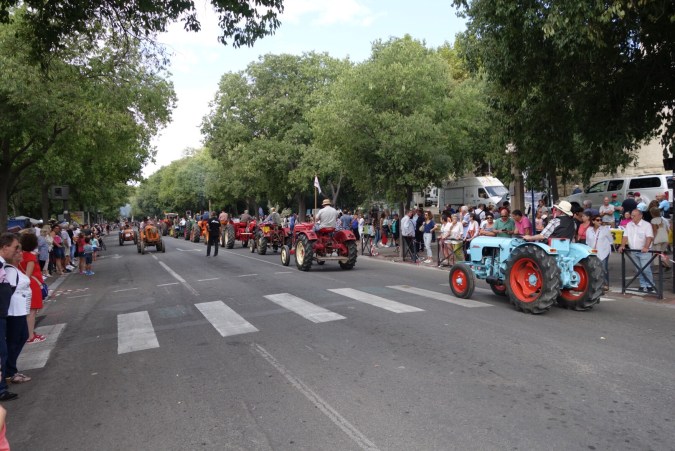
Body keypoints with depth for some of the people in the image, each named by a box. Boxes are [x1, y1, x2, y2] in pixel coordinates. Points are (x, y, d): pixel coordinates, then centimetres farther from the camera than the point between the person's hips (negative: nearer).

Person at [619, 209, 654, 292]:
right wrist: (622, 245, -7)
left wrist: (646, 247, -31)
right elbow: (625, 236, 8)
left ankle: (650, 285, 4)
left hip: (644, 251, -5)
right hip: (633, 251, 5)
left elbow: (649, 237, -17)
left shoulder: (647, 225, -7)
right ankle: (643, 285, 17)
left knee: (646, 269, -8)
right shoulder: (629, 225, 9)